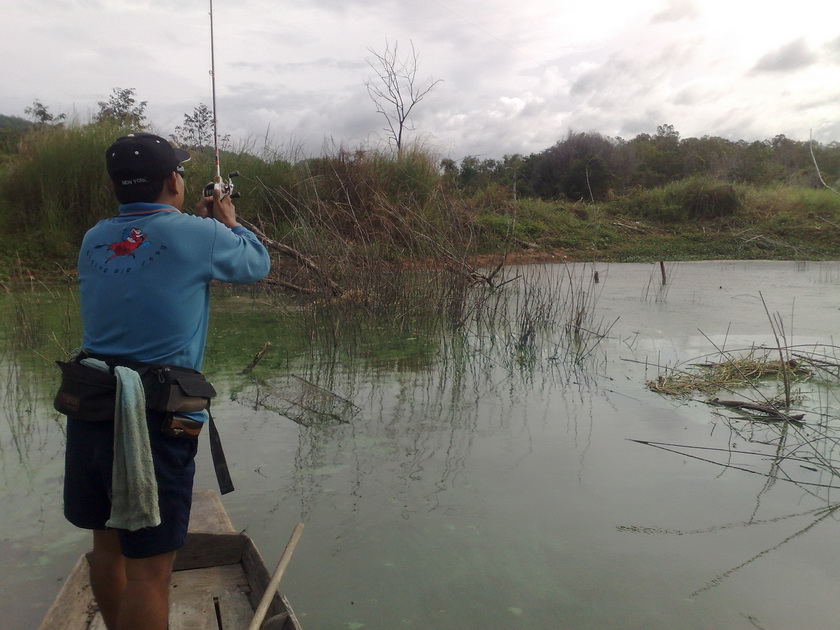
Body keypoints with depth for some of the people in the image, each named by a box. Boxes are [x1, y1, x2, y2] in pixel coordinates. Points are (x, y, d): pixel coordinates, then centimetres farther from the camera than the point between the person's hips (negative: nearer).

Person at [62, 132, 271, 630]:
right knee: (149, 567, 3)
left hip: (88, 415, 7)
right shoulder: (197, 235, -9)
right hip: (155, 422, -6)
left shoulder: (95, 240, 8)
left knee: (108, 543, 22)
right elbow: (258, 264, 8)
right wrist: (228, 222, 24)